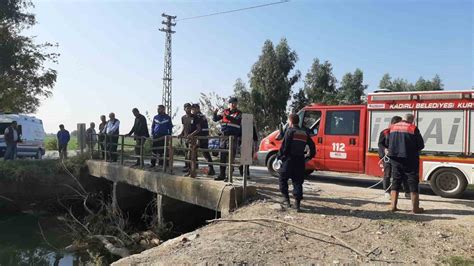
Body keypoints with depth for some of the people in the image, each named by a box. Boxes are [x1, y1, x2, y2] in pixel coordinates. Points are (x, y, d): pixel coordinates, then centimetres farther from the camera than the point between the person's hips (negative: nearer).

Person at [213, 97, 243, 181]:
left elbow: (237, 121, -20)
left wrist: (227, 116, -30)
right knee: (222, 156, 8)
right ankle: (222, 175, 17)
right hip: (224, 136, 5)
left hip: (233, 137, -5)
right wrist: (215, 113, -9)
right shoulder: (225, 112, 12)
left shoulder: (239, 113, 0)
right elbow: (215, 119, 12)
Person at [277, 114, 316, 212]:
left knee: (283, 179, 12)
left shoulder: (290, 131, -6)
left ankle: (286, 198, 10)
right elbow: (312, 146, 12)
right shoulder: (305, 133, 11)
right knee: (298, 182, 7)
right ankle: (298, 203, 2)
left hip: (289, 160, -5)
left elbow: (284, 146, -13)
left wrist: (279, 156, -2)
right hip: (300, 161, 5)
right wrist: (310, 157, 21)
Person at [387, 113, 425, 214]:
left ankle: (393, 206, 11)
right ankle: (415, 207, 8)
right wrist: (414, 149, 13)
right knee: (413, 183, 4)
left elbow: (388, 143, 12)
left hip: (395, 159, 4)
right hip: (409, 159, -4)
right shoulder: (413, 128, -8)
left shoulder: (393, 127, 7)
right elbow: (421, 145, -5)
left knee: (395, 182, 11)